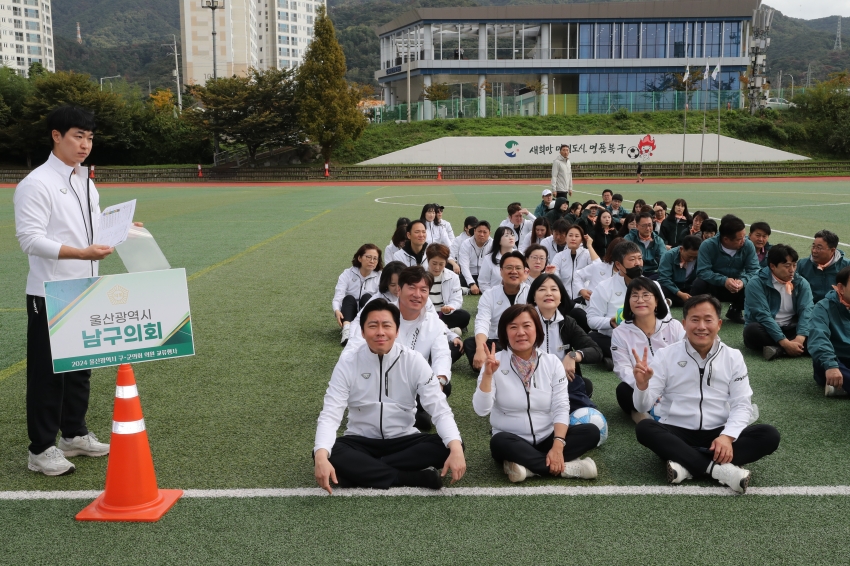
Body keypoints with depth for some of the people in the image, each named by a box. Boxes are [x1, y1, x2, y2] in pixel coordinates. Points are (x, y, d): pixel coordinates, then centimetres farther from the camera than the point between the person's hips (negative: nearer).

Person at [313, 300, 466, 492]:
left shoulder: (414, 361, -11)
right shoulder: (348, 361, -11)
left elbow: (440, 409, -15)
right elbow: (330, 414, -18)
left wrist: (455, 448, -35)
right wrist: (321, 456, -38)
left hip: (403, 440, 1)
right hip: (361, 441, -1)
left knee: (448, 447, -25)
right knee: (327, 454, -31)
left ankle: (360, 471, -22)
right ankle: (417, 477, -27)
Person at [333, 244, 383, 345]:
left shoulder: (380, 277, -2)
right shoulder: (347, 274, -3)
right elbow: (338, 297, -16)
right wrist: (337, 311, -39)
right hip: (349, 317, 0)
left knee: (367, 297, -25)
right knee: (349, 298, -28)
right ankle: (347, 331, -54)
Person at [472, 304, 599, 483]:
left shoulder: (552, 362, -1)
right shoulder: (495, 362, -8)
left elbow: (561, 408, -6)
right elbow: (481, 410, -16)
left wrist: (558, 446, -21)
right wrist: (488, 374, -30)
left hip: (547, 440, 3)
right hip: (513, 443, -3)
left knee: (591, 432, -19)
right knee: (499, 442, -35)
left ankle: (527, 466, -25)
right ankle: (565, 467, -24)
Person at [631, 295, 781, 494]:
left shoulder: (733, 357, 2)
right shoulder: (666, 355, -2)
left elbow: (742, 404, -2)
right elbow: (643, 407, -5)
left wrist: (727, 436, -21)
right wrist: (642, 385, -29)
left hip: (719, 435, 2)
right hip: (676, 434, -2)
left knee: (769, 435, -21)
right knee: (644, 428, -30)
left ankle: (687, 465, -28)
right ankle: (718, 468, -32)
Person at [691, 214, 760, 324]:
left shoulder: (748, 245, -13)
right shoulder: (708, 245, -21)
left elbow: (754, 269, -18)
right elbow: (703, 271, -28)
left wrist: (743, 281, -39)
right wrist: (724, 280, -41)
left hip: (738, 286, 3)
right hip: (714, 286, -2)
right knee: (698, 284, -34)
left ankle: (735, 310, 8)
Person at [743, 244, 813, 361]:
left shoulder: (802, 283, 2)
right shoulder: (757, 283, -12)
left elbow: (806, 310, -11)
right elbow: (763, 316, -21)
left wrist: (800, 338, -30)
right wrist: (785, 343, -31)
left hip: (791, 330, 4)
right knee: (752, 330, -36)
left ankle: (778, 349, -32)